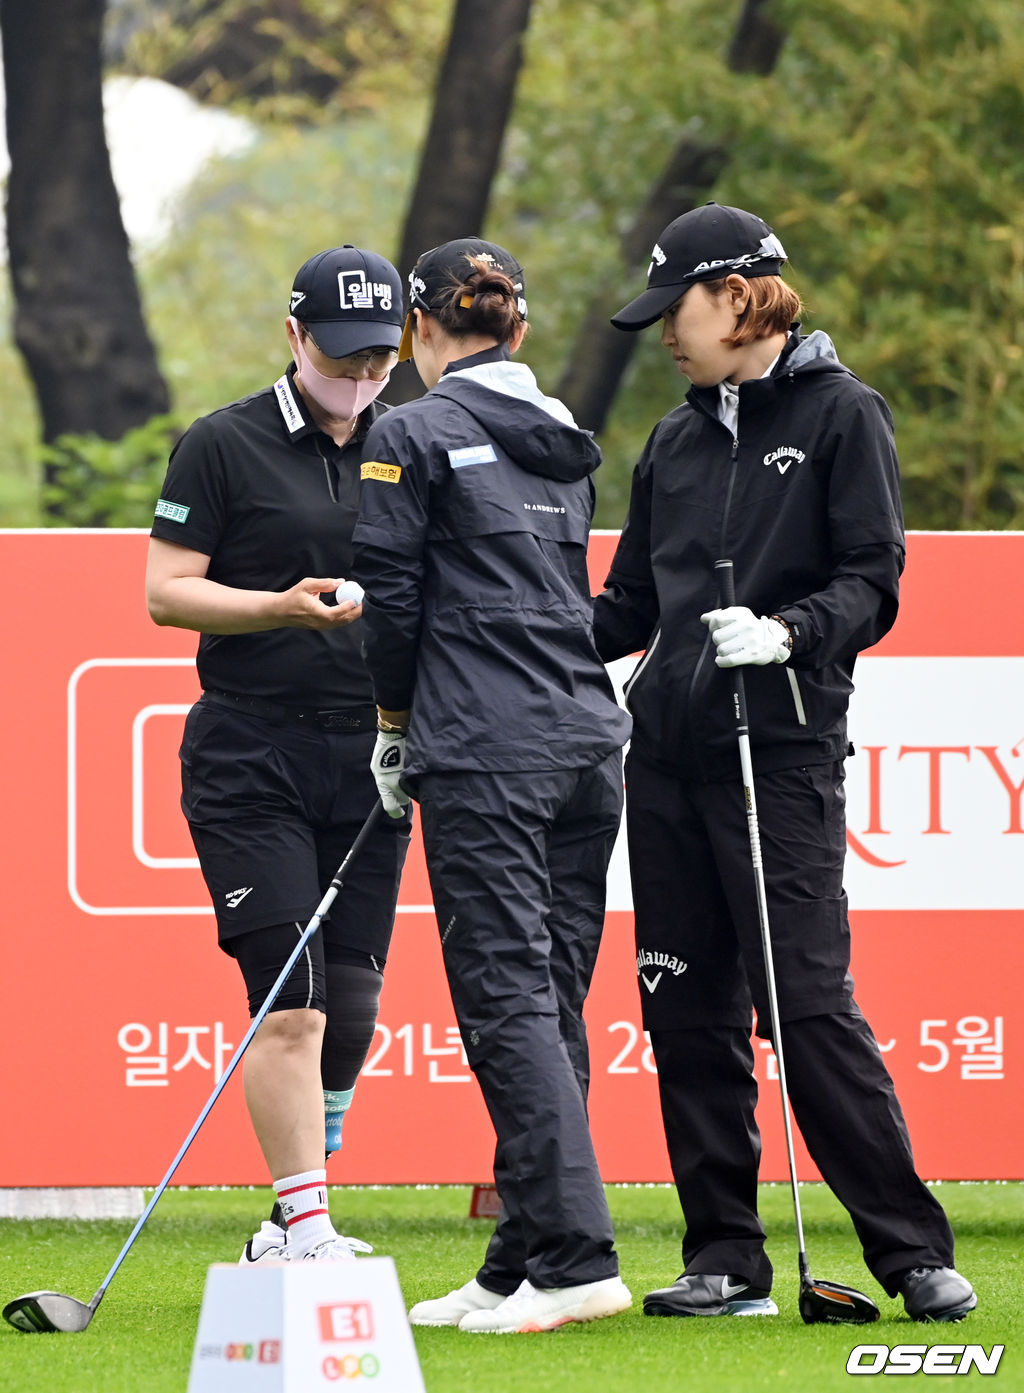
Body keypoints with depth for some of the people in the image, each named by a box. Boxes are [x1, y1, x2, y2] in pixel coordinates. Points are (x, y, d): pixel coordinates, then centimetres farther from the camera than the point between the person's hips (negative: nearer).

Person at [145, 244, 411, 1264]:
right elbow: (167, 590, -3)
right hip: (250, 755, -5)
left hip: (370, 756, 5)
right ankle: (305, 1230, -11)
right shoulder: (224, 445, -1)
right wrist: (284, 608, -18)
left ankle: (289, 1231, 18)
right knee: (291, 999, -13)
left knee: (352, 1005, 4)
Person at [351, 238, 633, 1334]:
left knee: (509, 1001, -9)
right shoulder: (564, 439, 16)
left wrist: (393, 724, 10)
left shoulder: (413, 434, -4)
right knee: (553, 1003, 8)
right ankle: (518, 1267, 11)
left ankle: (575, 1257, -17)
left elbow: (389, 595, -6)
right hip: (588, 740, 7)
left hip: (484, 757, -7)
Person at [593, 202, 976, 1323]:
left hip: (781, 753, -6)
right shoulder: (676, 442, 18)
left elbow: (872, 586, -7)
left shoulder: (840, 414, 0)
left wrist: (789, 631, -24)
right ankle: (726, 1260, 8)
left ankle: (912, 1250, -8)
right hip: (667, 750, 6)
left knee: (805, 999, -13)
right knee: (686, 1008, 3)